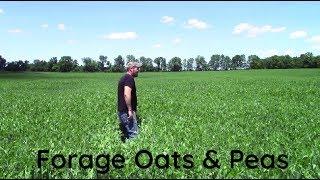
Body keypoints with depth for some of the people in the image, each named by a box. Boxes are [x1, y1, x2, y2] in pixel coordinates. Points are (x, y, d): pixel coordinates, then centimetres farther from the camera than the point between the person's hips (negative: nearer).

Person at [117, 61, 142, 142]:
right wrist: (130, 110, -24)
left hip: (121, 110, 10)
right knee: (133, 134, -6)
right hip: (126, 111, -10)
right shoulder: (129, 78, -14)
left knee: (126, 134, 16)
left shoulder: (123, 78, 17)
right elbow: (127, 94, -27)